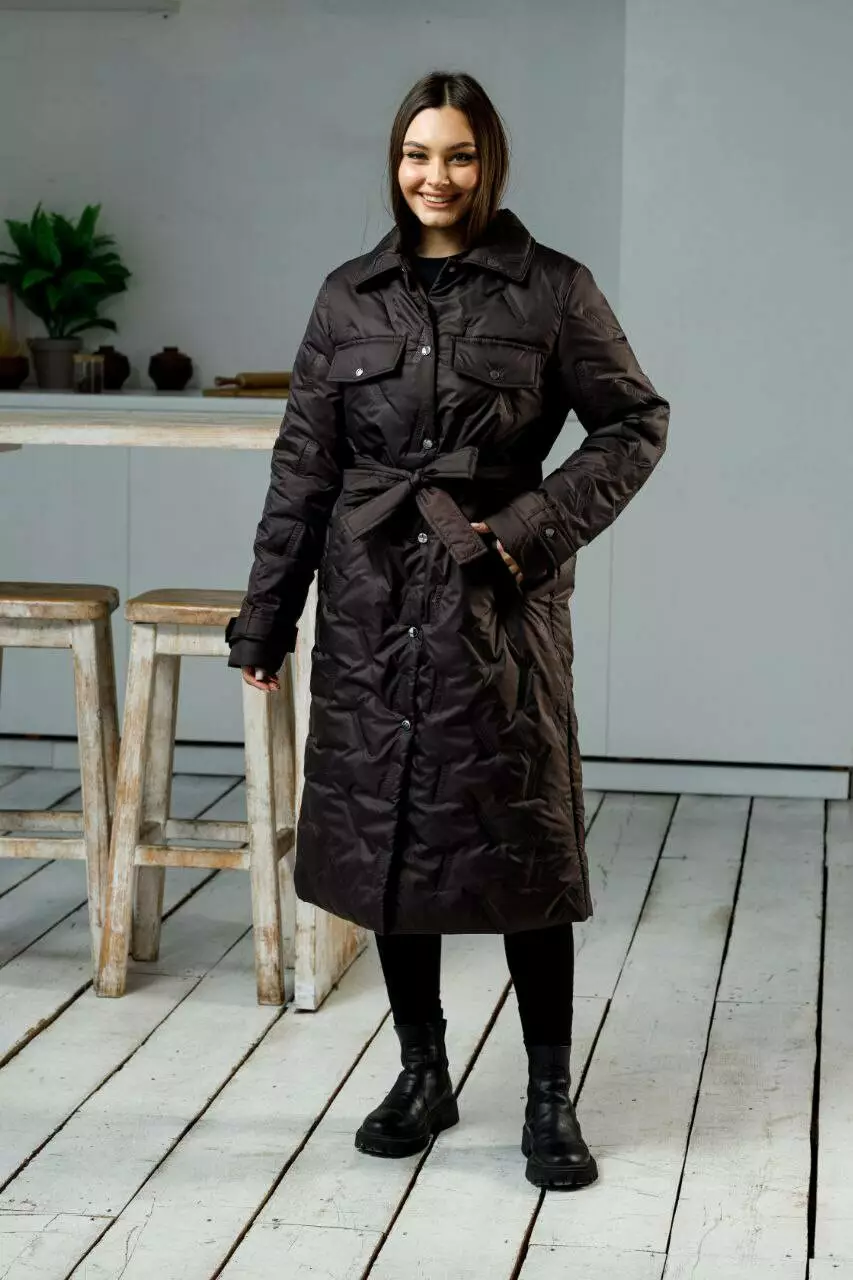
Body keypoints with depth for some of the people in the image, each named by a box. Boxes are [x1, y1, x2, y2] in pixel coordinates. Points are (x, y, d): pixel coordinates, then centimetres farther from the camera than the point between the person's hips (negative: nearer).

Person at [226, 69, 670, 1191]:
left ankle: (551, 1099, 13)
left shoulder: (553, 288, -1)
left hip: (497, 598, -3)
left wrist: (537, 526, -10)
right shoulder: (351, 296, 7)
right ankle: (422, 1075, 24)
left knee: (522, 844, 0)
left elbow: (635, 425, 3)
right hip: (373, 601, 3)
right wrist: (266, 620, 7)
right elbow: (303, 466, 8)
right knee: (384, 835, 8)